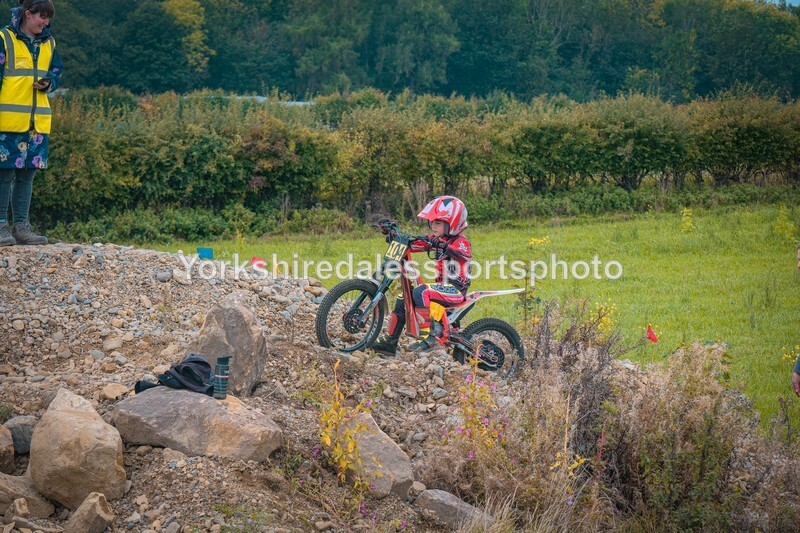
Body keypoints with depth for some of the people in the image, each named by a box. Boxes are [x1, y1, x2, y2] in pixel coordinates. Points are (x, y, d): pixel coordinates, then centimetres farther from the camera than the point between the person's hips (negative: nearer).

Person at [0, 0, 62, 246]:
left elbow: (56, 73, 20)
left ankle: (21, 226, 14)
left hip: (37, 121, 5)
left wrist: (48, 83, -4)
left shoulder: (48, 43, 12)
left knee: (27, 174, 8)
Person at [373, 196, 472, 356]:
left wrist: (443, 246, -49)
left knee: (421, 292, -32)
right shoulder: (437, 240, 13)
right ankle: (389, 342, 11)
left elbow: (464, 253, -33)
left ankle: (429, 335, -31)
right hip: (443, 286, 9)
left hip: (456, 289, -9)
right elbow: (414, 244, 8)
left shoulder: (460, 241, -10)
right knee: (403, 299, 5)